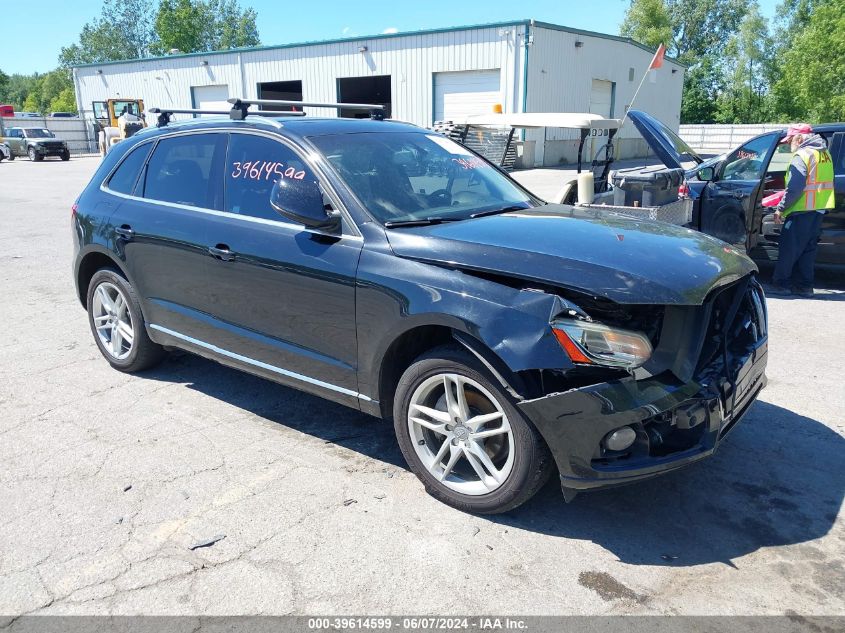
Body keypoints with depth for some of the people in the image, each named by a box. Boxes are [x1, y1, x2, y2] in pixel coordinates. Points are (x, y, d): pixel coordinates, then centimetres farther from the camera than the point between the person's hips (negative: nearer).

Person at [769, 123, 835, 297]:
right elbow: (817, 183, 16)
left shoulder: (802, 156, -13)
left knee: (788, 250, -1)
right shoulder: (824, 153, 15)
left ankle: (781, 284, 2)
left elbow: (795, 188, -21)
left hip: (801, 211, -9)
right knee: (808, 249, 13)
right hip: (819, 209, 9)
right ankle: (805, 286, 15)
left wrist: (781, 208, -15)